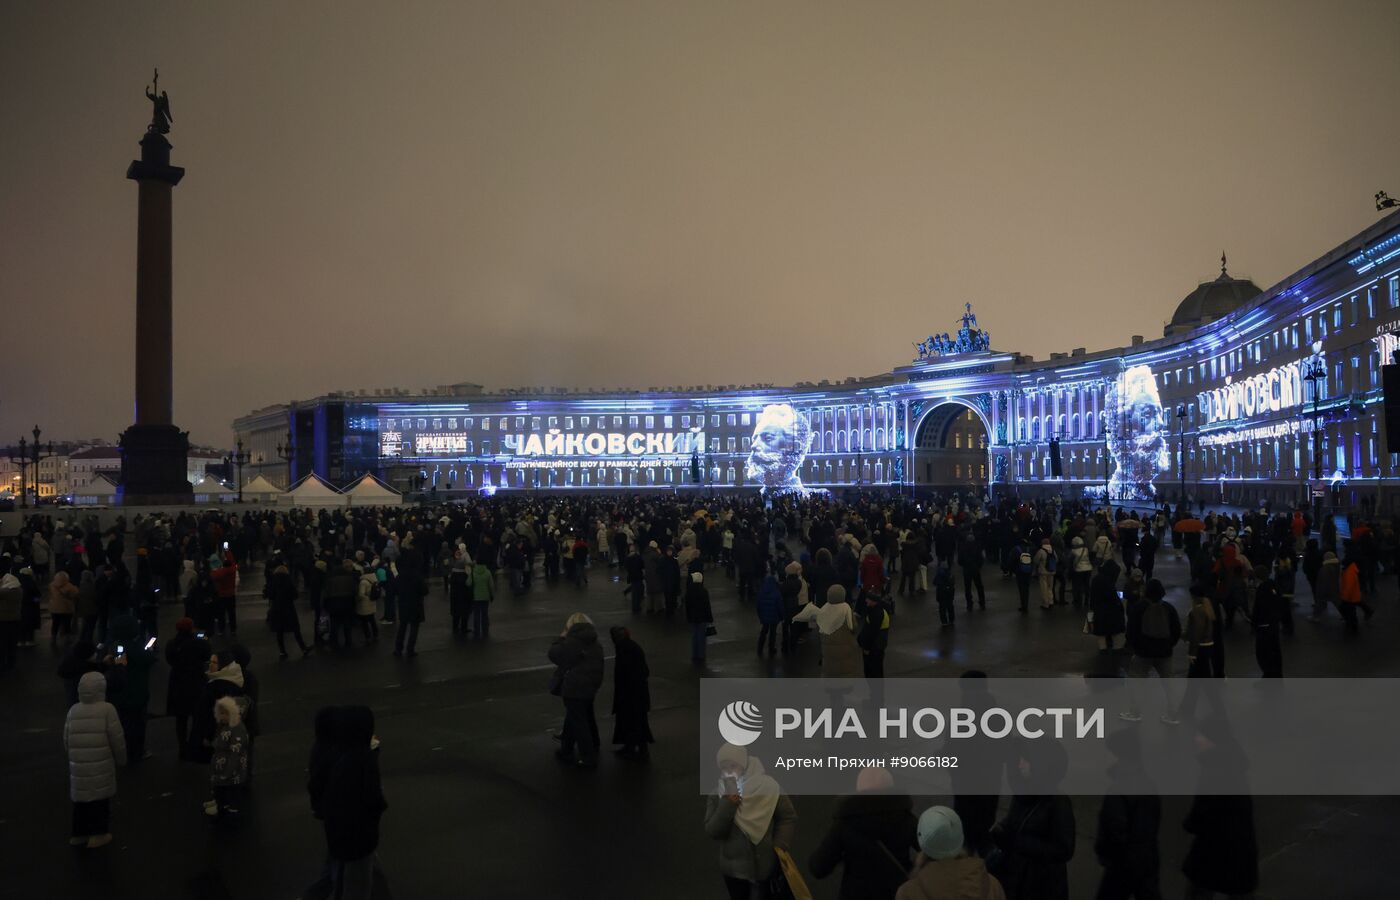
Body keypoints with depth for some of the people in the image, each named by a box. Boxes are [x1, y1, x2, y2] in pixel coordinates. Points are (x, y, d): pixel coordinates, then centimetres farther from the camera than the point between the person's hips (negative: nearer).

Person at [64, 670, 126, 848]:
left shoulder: (73, 710, 3)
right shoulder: (107, 709, -10)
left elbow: (66, 740, 7)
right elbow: (117, 739, -9)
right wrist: (121, 759, 7)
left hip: (78, 765, 4)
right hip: (101, 765, -4)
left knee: (81, 797, 17)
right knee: (100, 798, 9)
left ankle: (79, 833, 28)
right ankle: (98, 834, 15)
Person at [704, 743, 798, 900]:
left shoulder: (767, 787, -12)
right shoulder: (716, 797, -5)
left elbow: (788, 818, -6)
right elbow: (713, 832, -14)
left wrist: (780, 847, -15)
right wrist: (729, 801, -22)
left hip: (766, 866, -2)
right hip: (734, 869, 2)